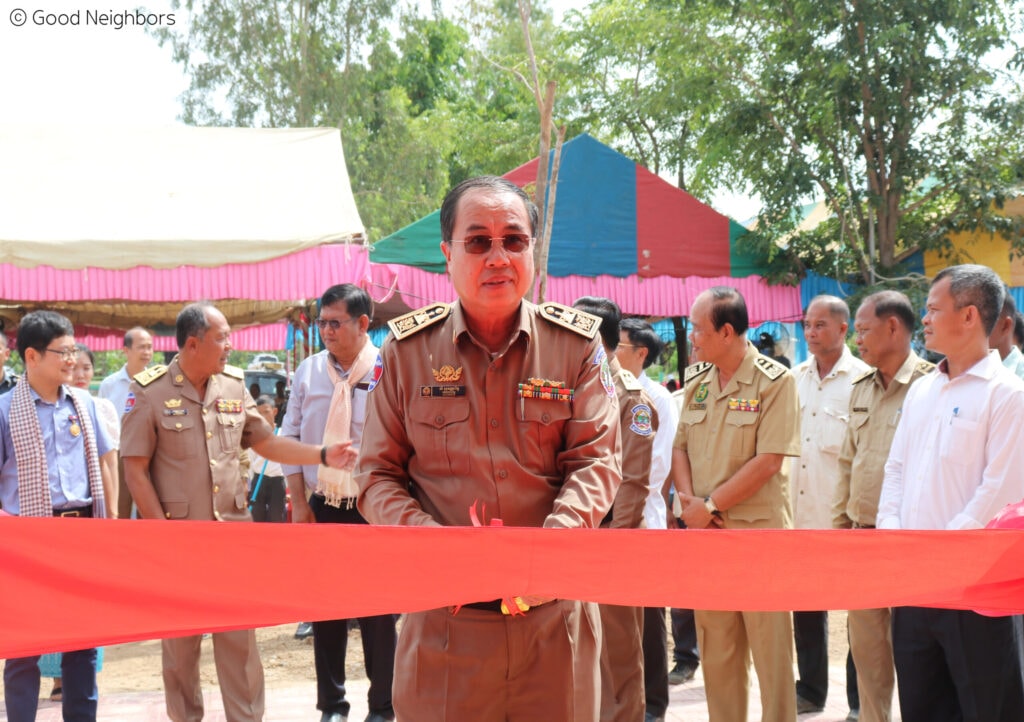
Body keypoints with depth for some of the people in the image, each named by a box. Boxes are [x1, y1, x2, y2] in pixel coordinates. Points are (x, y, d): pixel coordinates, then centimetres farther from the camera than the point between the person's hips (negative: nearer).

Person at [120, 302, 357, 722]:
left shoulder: (234, 385, 6)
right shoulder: (150, 392, -8)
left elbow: (267, 443, 14)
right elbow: (136, 470, -7)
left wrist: (323, 456, 5)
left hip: (233, 529, 3)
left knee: (240, 634, 4)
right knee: (180, 638, 8)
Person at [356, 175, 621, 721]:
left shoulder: (577, 344, 2)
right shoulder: (407, 348, 2)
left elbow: (596, 461, -2)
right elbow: (378, 476, 4)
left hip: (553, 612, 0)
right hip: (444, 617, 0)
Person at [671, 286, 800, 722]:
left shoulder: (775, 381, -9)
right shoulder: (696, 383, 10)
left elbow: (768, 461, -15)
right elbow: (679, 448, 9)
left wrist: (710, 505, -13)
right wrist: (690, 503, -9)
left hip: (759, 533, -6)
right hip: (705, 534, 6)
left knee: (771, 650, 0)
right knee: (715, 650, 11)